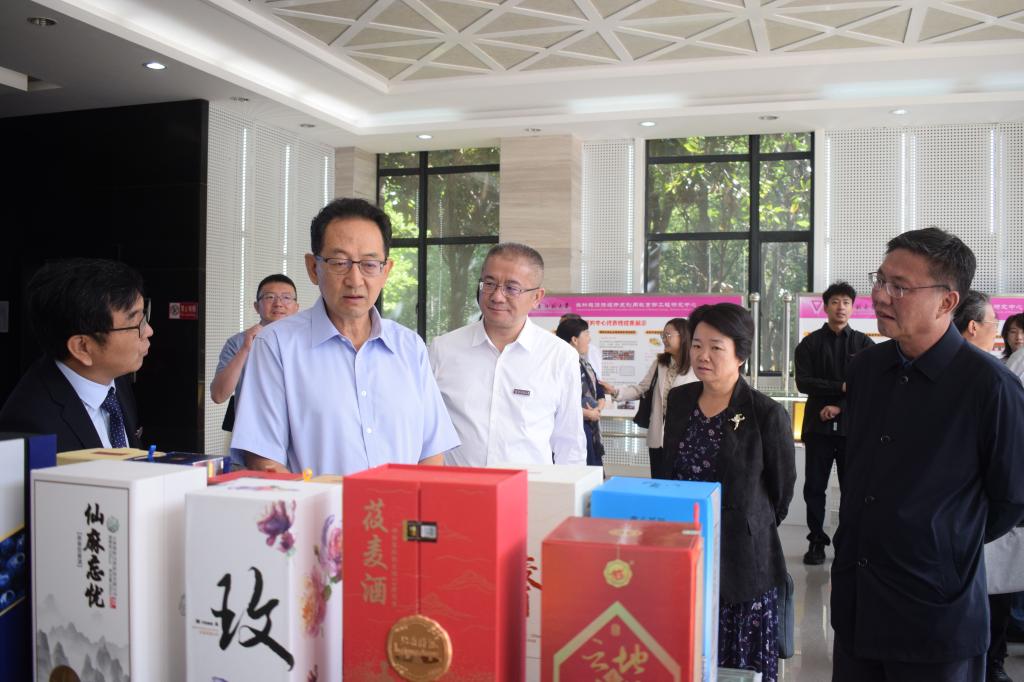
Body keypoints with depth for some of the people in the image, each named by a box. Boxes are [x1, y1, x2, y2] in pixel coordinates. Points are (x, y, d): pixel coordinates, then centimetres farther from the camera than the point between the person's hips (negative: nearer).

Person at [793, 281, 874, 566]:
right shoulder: (810, 344, 6)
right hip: (819, 426, 1)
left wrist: (839, 406, -12)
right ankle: (816, 541, 15)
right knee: (814, 488, 4)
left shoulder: (864, 344, 7)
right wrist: (842, 387, -14)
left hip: (852, 426, 0)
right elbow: (804, 382, -5)